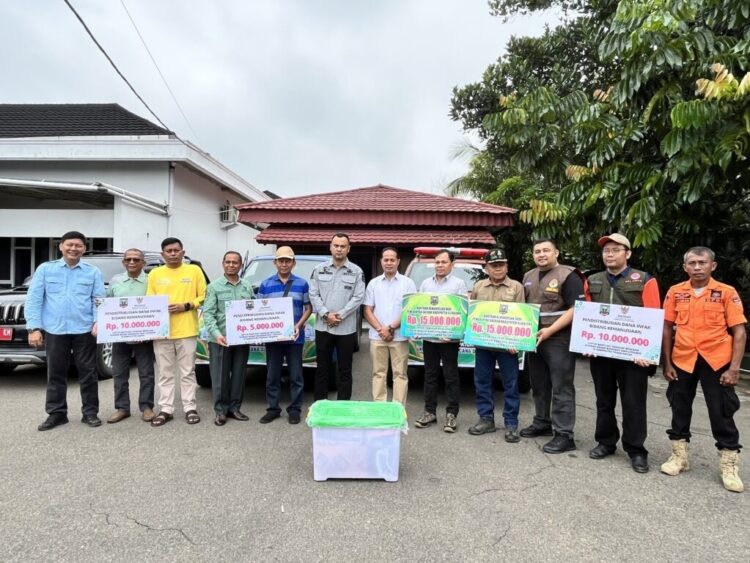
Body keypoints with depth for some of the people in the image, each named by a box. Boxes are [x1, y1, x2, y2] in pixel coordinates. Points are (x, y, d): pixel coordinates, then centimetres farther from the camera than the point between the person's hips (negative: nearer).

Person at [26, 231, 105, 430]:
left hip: (84, 330, -1)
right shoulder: (45, 269, 6)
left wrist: (98, 322, -15)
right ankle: (56, 413, 22)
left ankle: (90, 412, 16)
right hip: (54, 330, 1)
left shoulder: (93, 272, 5)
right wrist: (34, 327, -6)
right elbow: (34, 299, 2)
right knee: (56, 374, 10)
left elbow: (99, 300, 1)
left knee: (88, 373, 5)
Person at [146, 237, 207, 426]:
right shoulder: (155, 274, 10)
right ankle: (166, 409, 17)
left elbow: (203, 297, 3)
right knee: (165, 373, 8)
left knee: (187, 372, 5)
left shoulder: (194, 271, 5)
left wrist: (186, 306, -11)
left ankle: (190, 408, 14)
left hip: (186, 330, -2)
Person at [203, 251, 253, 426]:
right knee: (220, 377, 3)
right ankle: (221, 410, 14)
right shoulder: (214, 286, 0)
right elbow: (208, 313, -7)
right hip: (220, 339, -3)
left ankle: (234, 408, 22)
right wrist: (217, 334, -20)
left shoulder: (247, 287, 10)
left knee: (239, 376, 10)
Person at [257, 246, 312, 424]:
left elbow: (308, 308, 4)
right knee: (272, 375, 10)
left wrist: (299, 325, -12)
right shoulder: (265, 284, 5)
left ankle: (295, 409, 18)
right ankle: (273, 408, 22)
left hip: (295, 337, -1)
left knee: (296, 376, 6)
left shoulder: (302, 284, 2)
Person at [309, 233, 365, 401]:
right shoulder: (319, 269, 6)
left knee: (345, 370, 6)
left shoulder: (356, 271, 2)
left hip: (347, 328, -1)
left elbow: (358, 297, -5)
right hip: (323, 327, 1)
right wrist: (326, 314, -12)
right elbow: (313, 295, 2)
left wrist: (340, 315, -14)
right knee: (322, 369, 11)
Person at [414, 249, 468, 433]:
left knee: (451, 376, 2)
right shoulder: (426, 283, 14)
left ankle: (451, 414, 10)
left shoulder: (459, 284, 1)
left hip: (449, 338, -4)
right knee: (430, 375, 10)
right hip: (428, 337, 4)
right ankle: (429, 411, 19)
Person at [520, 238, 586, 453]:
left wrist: (550, 330, -22)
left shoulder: (568, 275, -9)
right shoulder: (528, 277, 14)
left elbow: (576, 309, -17)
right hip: (533, 339, 8)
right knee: (539, 385, 16)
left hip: (559, 340, -7)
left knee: (561, 387, -3)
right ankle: (542, 423, 30)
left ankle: (564, 435, 2)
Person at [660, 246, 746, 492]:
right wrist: (666, 363, 1)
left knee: (722, 414, 6)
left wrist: (734, 368, -11)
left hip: (716, 362, -2)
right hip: (682, 361, 2)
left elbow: (739, 332, -5)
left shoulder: (727, 293, -5)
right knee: (680, 409, 12)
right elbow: (667, 329, 5)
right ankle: (679, 456, 28)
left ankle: (730, 466, 21)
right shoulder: (675, 292, 1)